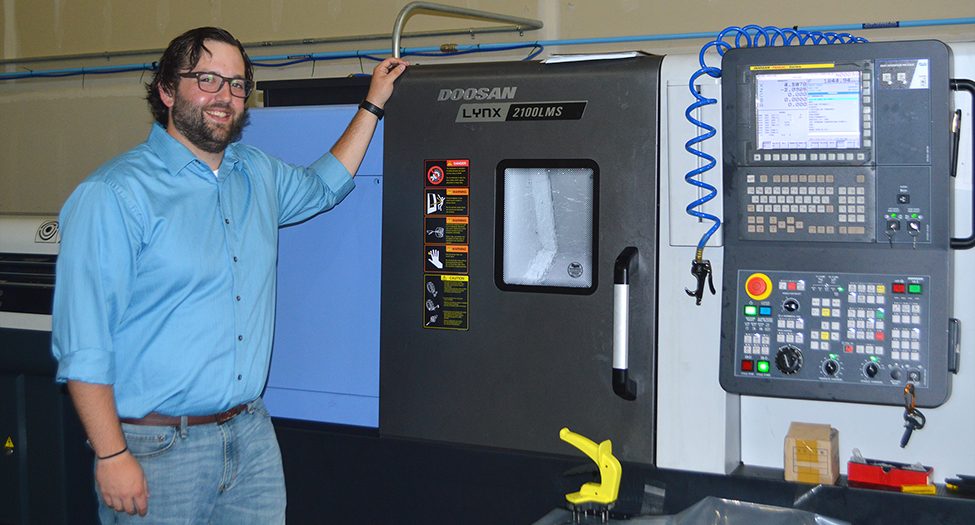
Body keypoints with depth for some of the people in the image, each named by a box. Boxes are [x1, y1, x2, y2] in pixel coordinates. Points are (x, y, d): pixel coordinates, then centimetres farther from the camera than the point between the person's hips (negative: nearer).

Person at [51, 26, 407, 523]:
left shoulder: (258, 175, 10)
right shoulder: (115, 194, -12)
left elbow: (322, 186, 33)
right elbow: (83, 343, -15)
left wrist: (374, 104, 29)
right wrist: (111, 456, -17)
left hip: (252, 436, 6)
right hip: (157, 449, -6)